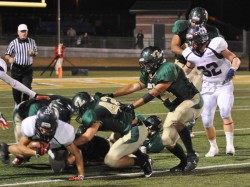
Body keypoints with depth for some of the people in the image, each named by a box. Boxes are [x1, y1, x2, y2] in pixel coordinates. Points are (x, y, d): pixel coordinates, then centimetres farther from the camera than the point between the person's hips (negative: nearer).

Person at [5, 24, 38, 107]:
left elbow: (36, 52, 17)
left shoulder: (32, 42, 5)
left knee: (27, 88, -6)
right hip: (16, 69, -2)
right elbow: (7, 55, -5)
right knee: (16, 89, 4)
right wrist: (10, 59, -28)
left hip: (28, 69, 2)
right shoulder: (13, 43, -7)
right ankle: (17, 105, 25)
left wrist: (33, 53, -7)